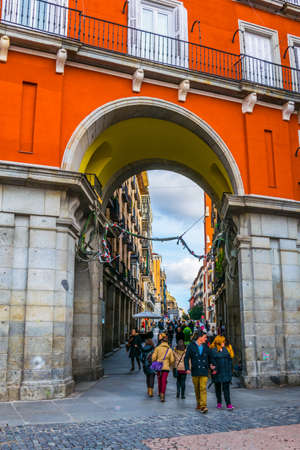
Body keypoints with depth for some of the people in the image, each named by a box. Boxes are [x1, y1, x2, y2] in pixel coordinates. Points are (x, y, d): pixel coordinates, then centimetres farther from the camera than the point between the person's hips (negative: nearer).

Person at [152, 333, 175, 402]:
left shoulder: (157, 348, -1)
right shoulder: (169, 350, 2)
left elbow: (153, 357, -6)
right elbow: (172, 360, 3)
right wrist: (169, 365, 21)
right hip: (166, 367, -1)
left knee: (159, 380, 19)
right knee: (164, 381, -1)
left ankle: (160, 393, 36)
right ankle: (162, 395, -14)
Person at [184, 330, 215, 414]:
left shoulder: (206, 347, 8)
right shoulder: (191, 346, -1)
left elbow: (210, 357, 19)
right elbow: (186, 358, -1)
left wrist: (212, 365, 4)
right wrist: (187, 368, -11)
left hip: (204, 371, 1)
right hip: (195, 372, -1)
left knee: (203, 388, -10)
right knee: (197, 389, 10)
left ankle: (203, 406, -14)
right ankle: (198, 404, 28)